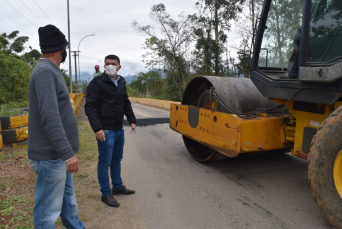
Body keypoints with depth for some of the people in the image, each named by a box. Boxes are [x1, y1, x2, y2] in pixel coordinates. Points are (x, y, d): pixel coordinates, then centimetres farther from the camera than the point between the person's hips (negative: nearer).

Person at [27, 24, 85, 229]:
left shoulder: (51, 72, 14)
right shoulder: (45, 72, -17)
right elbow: (49, 118, -25)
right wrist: (68, 153, -26)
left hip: (59, 154, 10)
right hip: (51, 156, -10)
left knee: (68, 202, 20)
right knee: (48, 211, 3)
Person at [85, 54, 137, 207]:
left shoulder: (121, 83, 12)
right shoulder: (97, 83, -10)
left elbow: (126, 103, 22)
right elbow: (90, 107, -15)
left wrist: (132, 120, 14)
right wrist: (97, 128, -22)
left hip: (119, 130, 8)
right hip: (105, 131, -7)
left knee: (117, 160, 19)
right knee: (104, 163, 2)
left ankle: (117, 187, 34)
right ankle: (106, 194, 15)